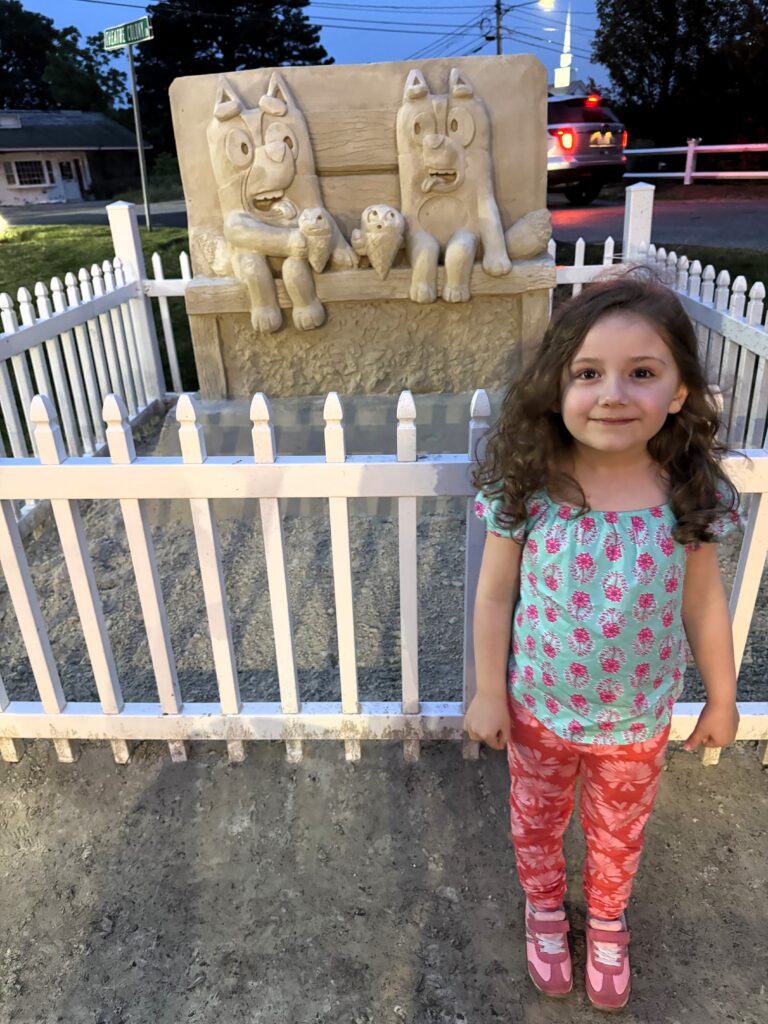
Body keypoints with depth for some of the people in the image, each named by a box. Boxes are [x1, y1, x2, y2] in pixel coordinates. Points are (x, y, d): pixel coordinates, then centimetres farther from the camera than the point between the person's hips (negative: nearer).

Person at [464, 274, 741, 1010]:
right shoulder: (528, 488, -23)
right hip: (539, 707, -1)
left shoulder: (692, 495, -18)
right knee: (537, 820, 25)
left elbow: (703, 602, -5)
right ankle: (544, 909, 58)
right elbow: (495, 595, -12)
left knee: (619, 834, 27)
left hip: (639, 718, 1)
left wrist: (721, 698, 6)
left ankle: (607, 922, 59)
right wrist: (488, 693, -6)